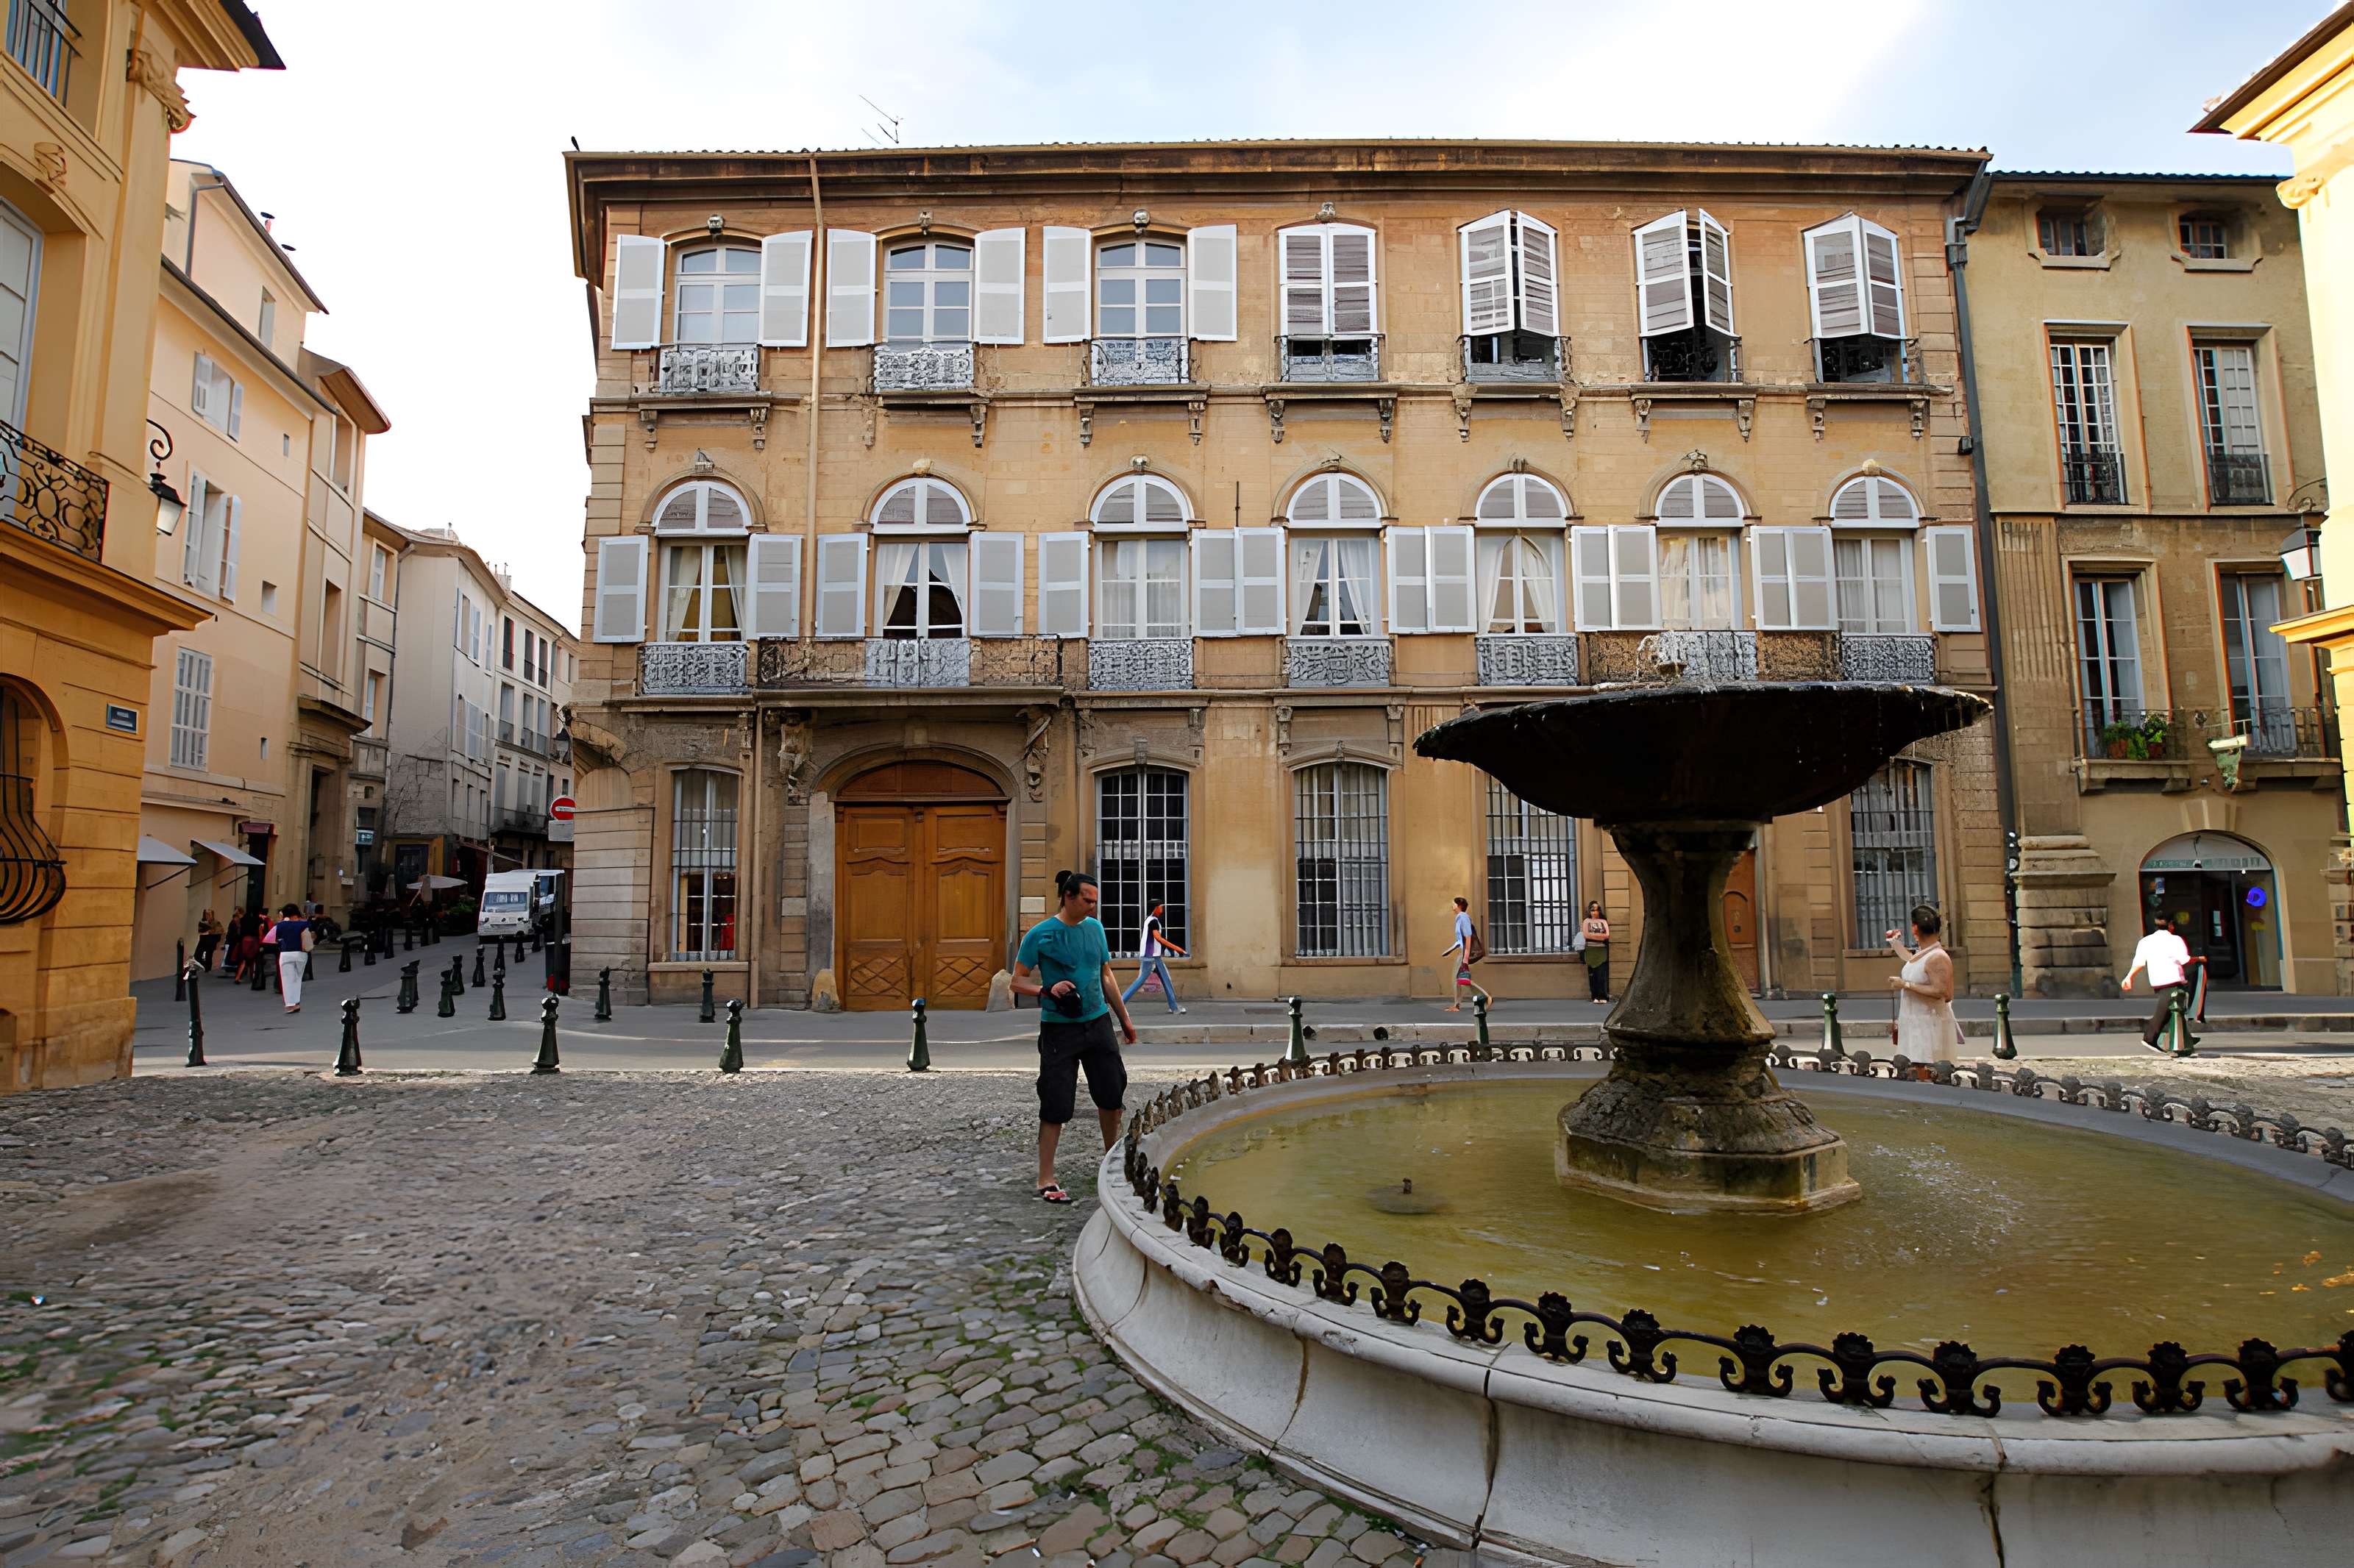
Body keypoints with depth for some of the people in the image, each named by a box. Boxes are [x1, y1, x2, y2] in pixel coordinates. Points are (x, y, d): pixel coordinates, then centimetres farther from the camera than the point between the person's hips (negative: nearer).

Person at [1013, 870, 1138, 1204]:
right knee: (1056, 1103, -3)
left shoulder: (1095, 928, 7)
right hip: (1059, 1028, -5)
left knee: (1112, 1092, 9)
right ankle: (1046, 1179, 9)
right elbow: (1018, 981, -5)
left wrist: (1125, 1019, 17)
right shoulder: (1041, 934, -9)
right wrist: (1047, 990, -23)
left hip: (1098, 1022, 5)